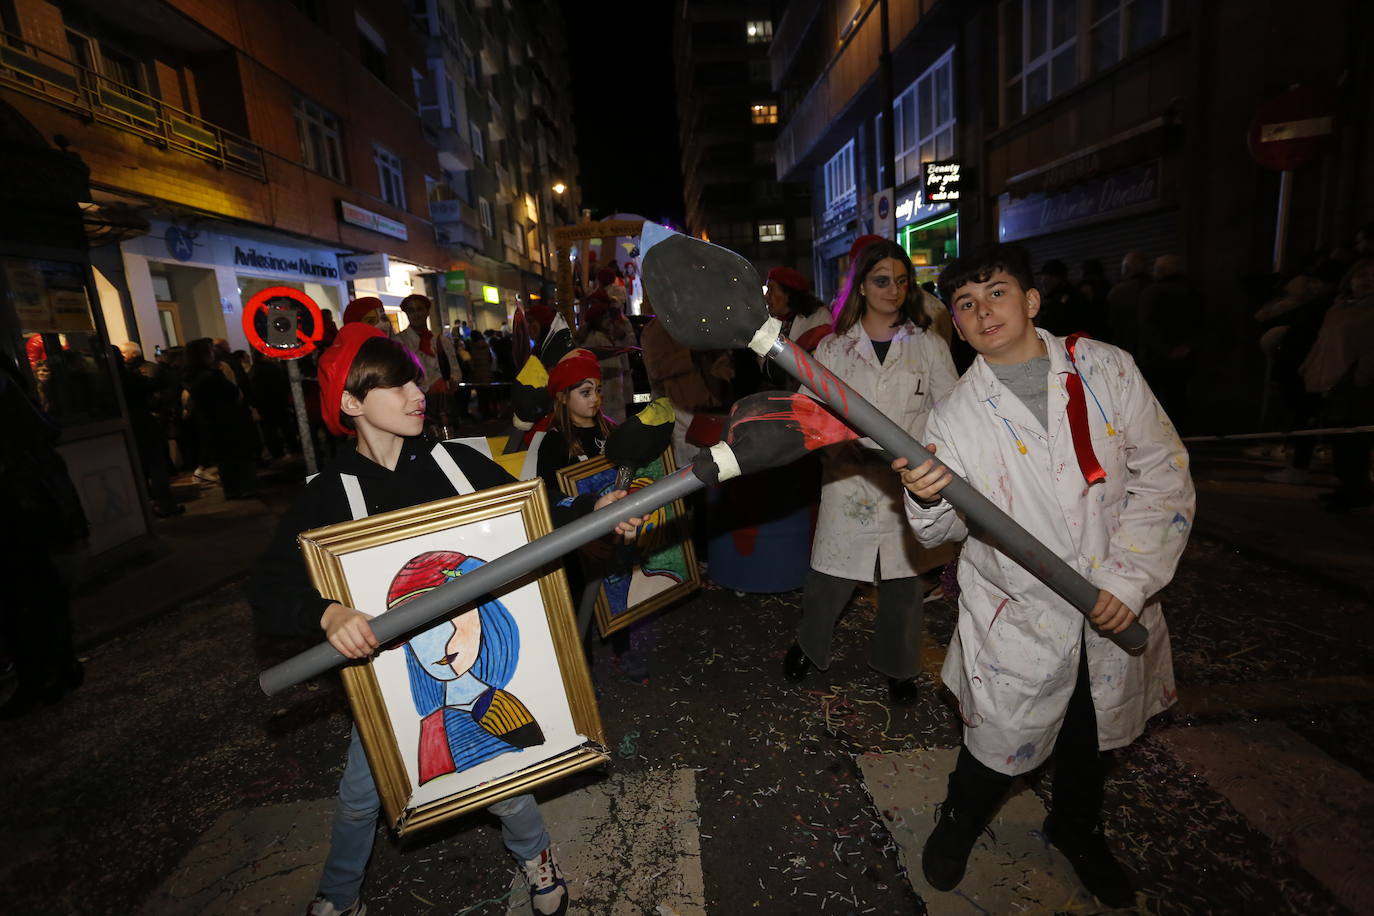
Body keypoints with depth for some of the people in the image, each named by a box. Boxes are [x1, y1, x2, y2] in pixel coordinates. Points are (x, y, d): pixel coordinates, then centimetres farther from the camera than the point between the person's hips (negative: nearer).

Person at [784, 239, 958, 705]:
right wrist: (834, 446, -17)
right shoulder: (832, 348, 5)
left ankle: (896, 665, 37)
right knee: (827, 578, 6)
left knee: (903, 581, 13)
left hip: (909, 487, 1)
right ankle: (809, 644, 37)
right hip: (848, 484, 0)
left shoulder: (929, 345, 5)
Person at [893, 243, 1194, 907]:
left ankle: (1076, 828, 55)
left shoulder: (1107, 369, -5)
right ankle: (957, 828, 42)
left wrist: (1130, 577, -13)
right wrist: (928, 501, -30)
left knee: (1090, 738, 23)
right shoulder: (956, 415, -8)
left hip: (1113, 614, 3)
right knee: (1000, 743, 9)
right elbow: (946, 530, -7)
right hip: (1017, 619, -2)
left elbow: (1164, 477, -4)